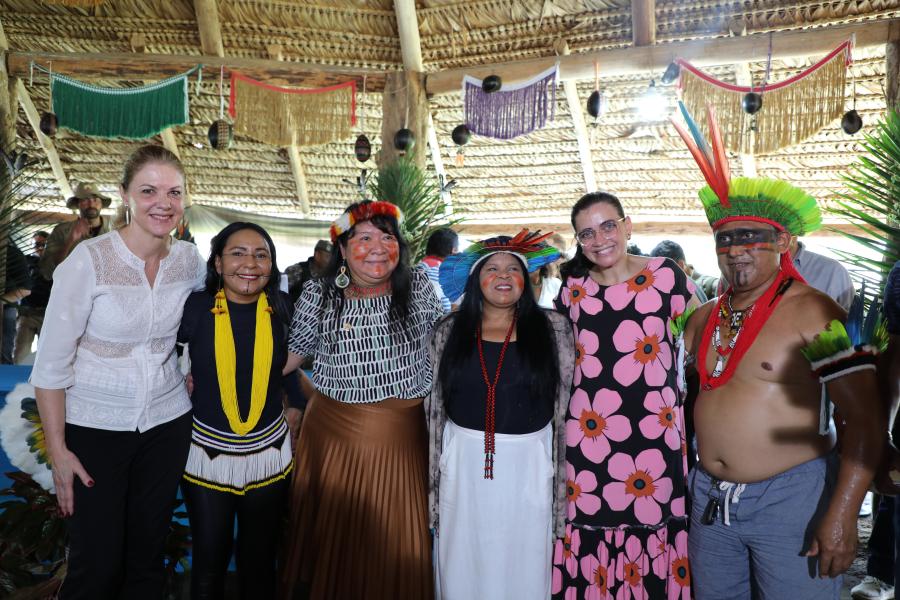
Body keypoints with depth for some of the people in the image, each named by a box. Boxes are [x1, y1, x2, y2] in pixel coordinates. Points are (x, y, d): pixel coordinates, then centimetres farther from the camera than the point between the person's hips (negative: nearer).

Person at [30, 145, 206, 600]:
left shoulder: (189, 260, -4)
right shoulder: (89, 260, -16)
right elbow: (51, 363, -12)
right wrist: (58, 450, -11)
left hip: (167, 422, 4)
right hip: (94, 427, -3)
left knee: (148, 555, 16)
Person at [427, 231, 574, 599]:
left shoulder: (553, 328, -1)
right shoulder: (448, 332, 2)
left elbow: (569, 402, 0)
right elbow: (433, 407, 5)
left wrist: (564, 481, -2)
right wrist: (432, 480, 4)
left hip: (529, 465, -1)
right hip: (464, 463, 1)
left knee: (525, 564, 11)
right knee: (464, 562, 12)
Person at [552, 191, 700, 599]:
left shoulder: (664, 275, -1)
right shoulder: (572, 288, 7)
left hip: (654, 431, -2)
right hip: (588, 433, 2)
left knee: (652, 532, 2)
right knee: (591, 545, 6)